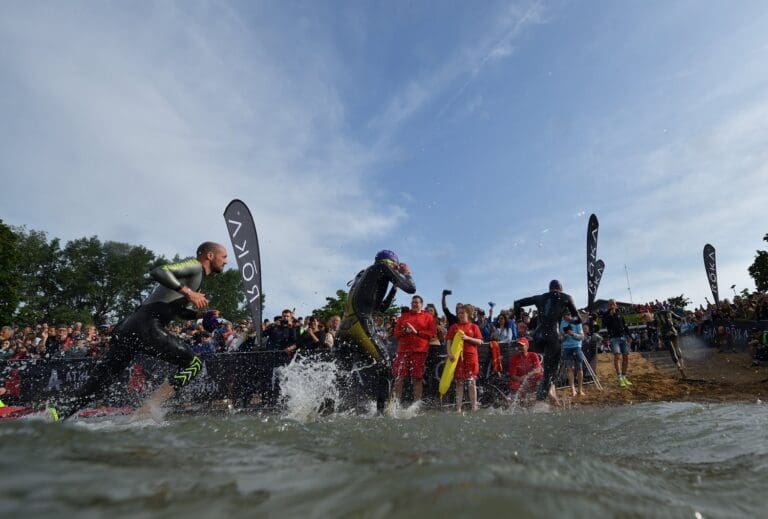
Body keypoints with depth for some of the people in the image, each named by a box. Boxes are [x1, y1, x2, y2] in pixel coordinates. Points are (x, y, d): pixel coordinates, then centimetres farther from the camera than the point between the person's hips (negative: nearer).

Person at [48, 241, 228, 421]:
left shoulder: (197, 275, 27)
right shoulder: (195, 266, -1)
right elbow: (158, 272, -19)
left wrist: (199, 310, 20)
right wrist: (188, 292, -19)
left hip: (128, 327, 10)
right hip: (145, 326, -9)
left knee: (96, 384, 12)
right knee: (193, 363, -7)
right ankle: (145, 412, -11)